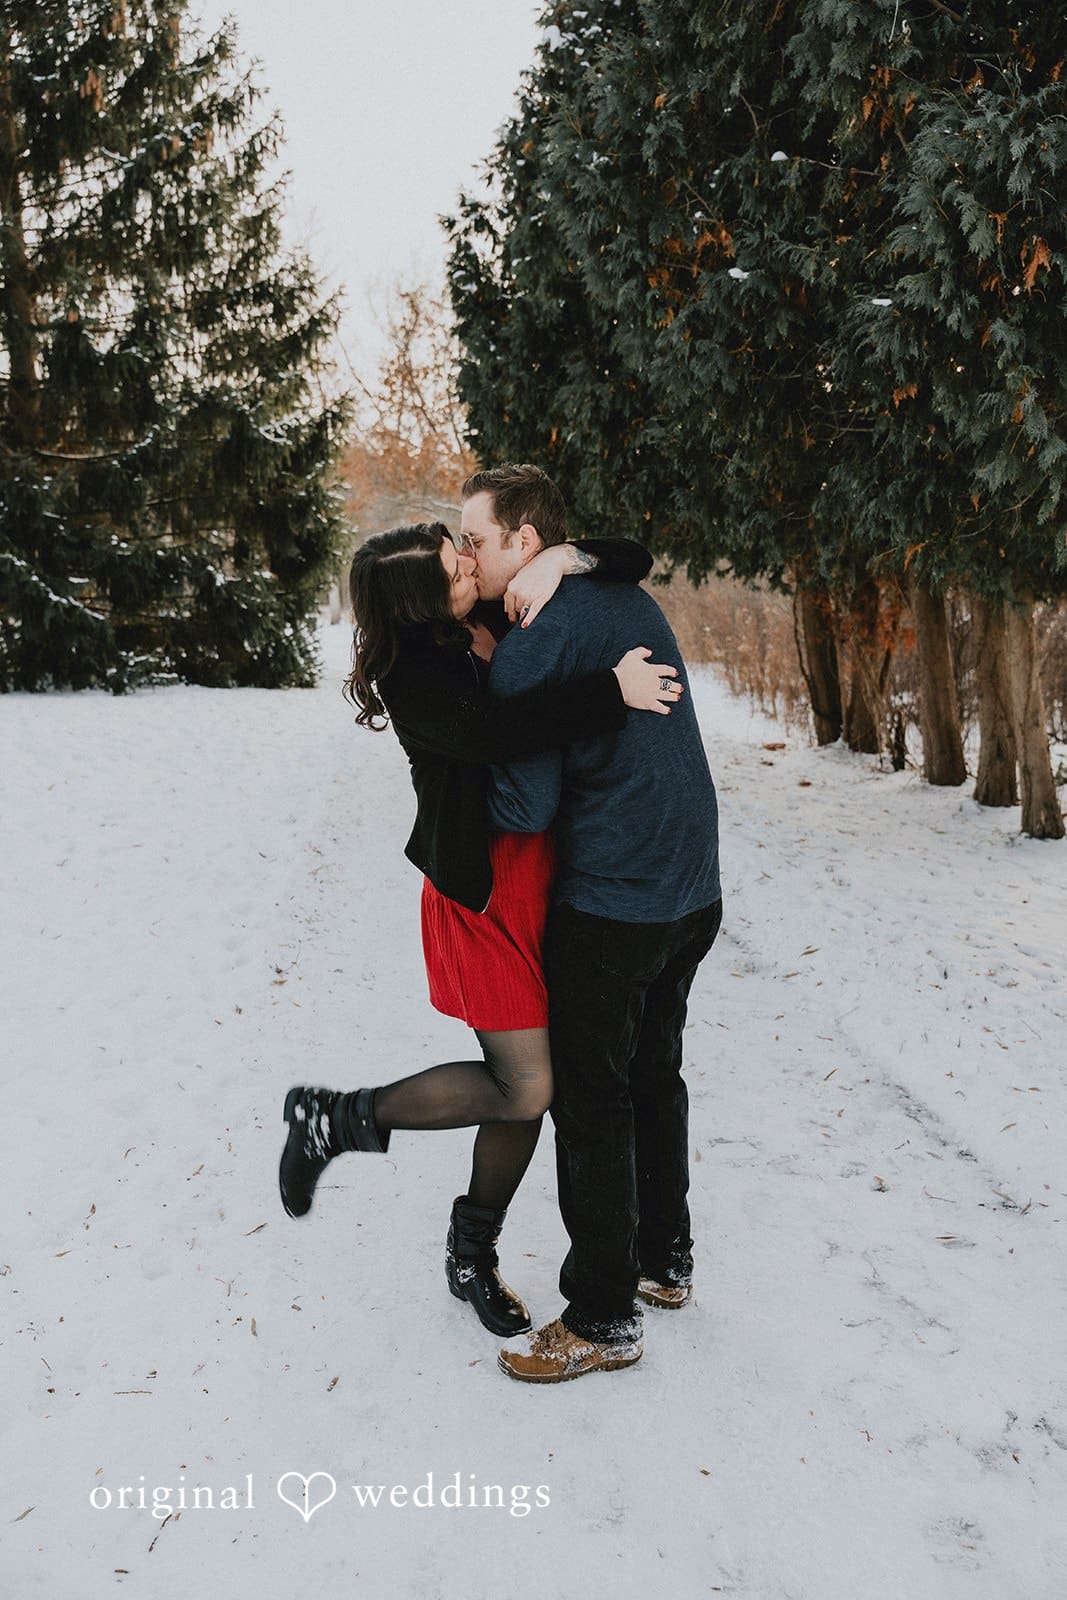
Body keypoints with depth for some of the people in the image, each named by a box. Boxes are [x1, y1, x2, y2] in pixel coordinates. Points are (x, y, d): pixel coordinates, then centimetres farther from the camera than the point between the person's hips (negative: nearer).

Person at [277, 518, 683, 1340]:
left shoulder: (516, 613, 3)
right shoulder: (415, 675, -14)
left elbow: (633, 561, 7)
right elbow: (492, 732, -33)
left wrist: (566, 557, -14)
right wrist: (610, 689, -32)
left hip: (548, 878, 7)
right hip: (482, 891, -7)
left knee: (525, 1085, 12)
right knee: (525, 1089, -6)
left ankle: (473, 1254, 31)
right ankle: (337, 1119, 12)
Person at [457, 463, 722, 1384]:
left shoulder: (529, 650, -18)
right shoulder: (631, 598, 8)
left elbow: (524, 809, -20)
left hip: (608, 910, -8)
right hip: (693, 892, 9)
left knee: (590, 1104, 3)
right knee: (654, 1076, 21)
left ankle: (604, 1320, 14)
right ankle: (665, 1261, 35)